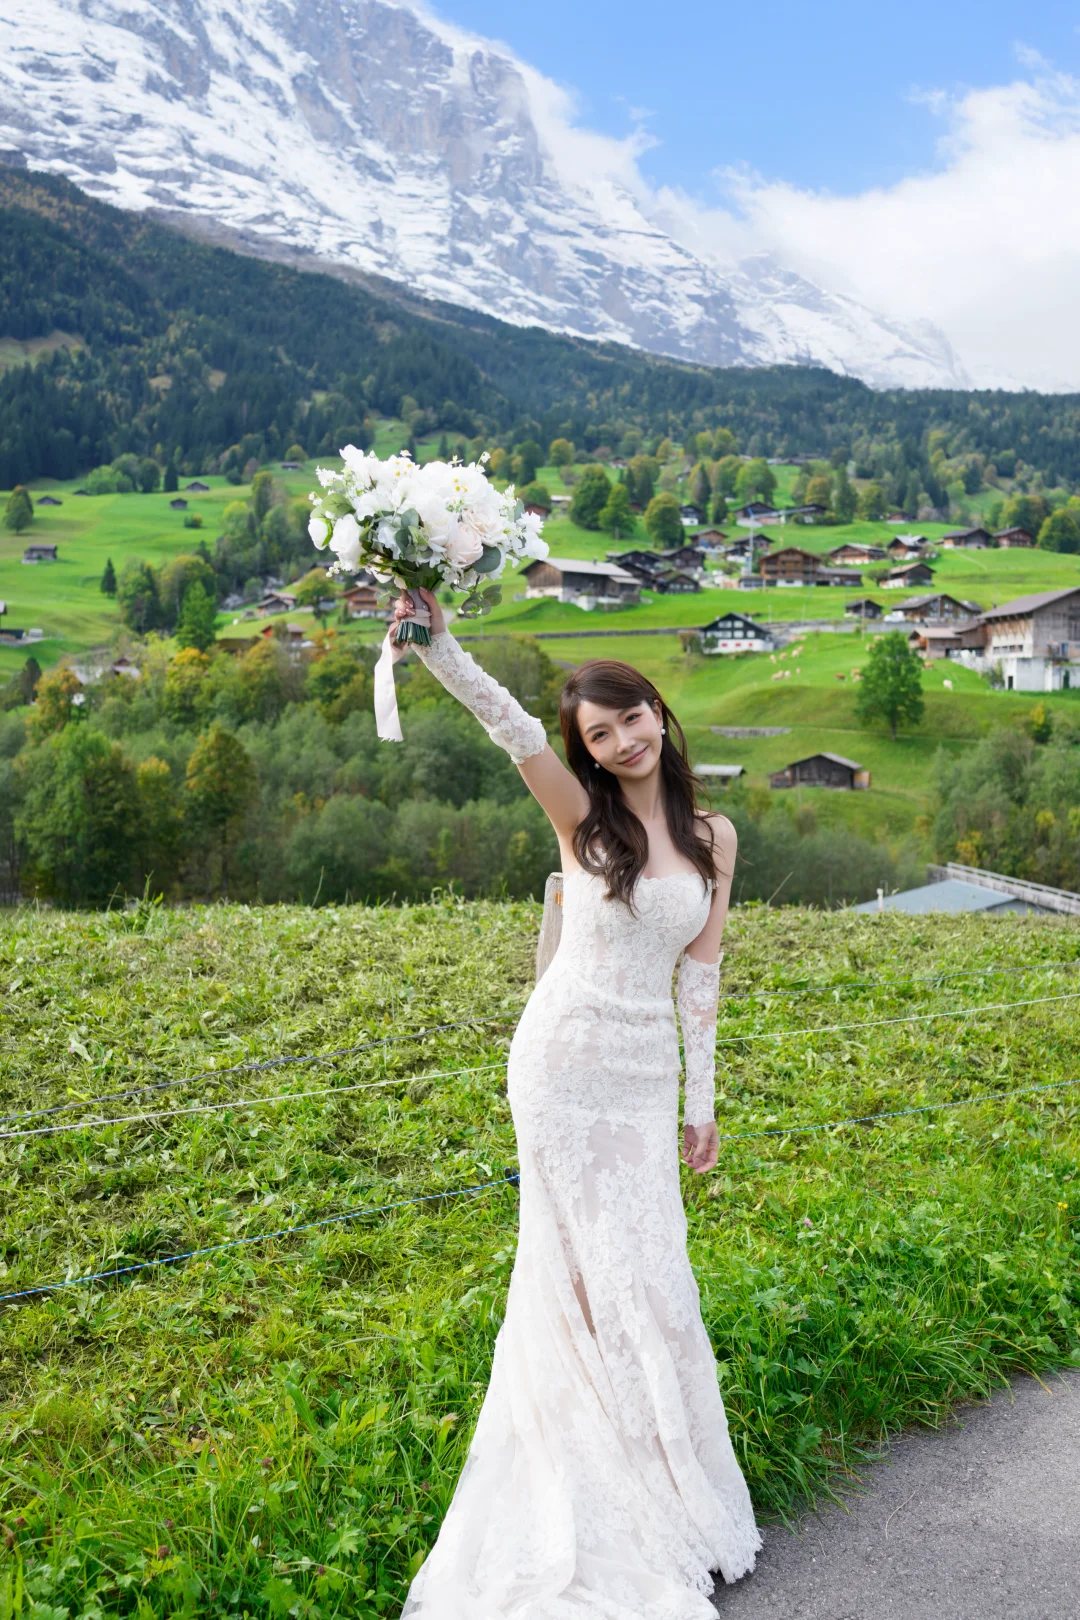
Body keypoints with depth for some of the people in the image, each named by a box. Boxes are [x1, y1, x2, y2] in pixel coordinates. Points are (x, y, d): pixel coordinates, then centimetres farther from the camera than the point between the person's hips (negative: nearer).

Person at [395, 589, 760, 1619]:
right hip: (564, 1061, -3)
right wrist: (437, 646, -40)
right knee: (617, 1268, 7)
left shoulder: (712, 836, 3)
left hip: (646, 1074, 3)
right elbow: (510, 730, -24)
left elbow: (699, 974, 5)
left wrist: (700, 1101, 6)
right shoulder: (582, 817, -6)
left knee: (617, 1260, 12)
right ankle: (660, 1504, 26)